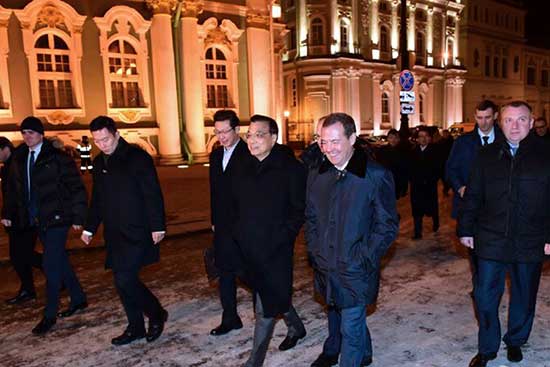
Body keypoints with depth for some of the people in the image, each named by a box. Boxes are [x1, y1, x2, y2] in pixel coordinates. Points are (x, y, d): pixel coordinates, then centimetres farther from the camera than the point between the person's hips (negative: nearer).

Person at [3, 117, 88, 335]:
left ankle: (50, 315, 7)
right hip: (35, 221, 6)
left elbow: (76, 188, -10)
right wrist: (9, 214, 6)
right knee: (59, 261, 15)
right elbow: (13, 189, 17)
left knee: (50, 264, -6)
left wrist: (78, 217, -13)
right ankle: (78, 299, 30)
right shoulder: (19, 160, 9)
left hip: (56, 219, -6)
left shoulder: (57, 157, -9)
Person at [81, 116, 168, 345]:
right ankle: (136, 328, 25)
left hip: (136, 232, -7)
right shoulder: (99, 163, 13)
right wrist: (90, 228, 20)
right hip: (114, 234, 7)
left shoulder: (138, 157, -9)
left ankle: (157, 314, 11)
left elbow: (153, 195, -12)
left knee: (125, 280, -12)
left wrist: (157, 226, -16)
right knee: (123, 282, 10)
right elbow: (97, 199, 21)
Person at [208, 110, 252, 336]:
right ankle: (229, 319, 26)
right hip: (223, 226, 7)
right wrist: (214, 221, 16)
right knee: (225, 272, 13)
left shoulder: (248, 155, -13)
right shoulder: (216, 155, 11)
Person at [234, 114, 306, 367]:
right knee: (275, 296, 23)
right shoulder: (246, 168, 8)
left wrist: (280, 238, -16)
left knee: (265, 308, 2)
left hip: (274, 251, -6)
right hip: (248, 250, 7)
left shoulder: (290, 168, -11)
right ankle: (296, 327, 49)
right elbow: (237, 206, 15)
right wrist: (239, 237, 6)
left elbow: (299, 211, -11)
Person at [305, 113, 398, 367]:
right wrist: (314, 250, 4)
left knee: (351, 328, 2)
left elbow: (388, 224, -9)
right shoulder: (316, 176, 3)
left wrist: (364, 258, -13)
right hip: (325, 267, 5)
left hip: (356, 270, -5)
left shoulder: (377, 175, -13)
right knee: (335, 313, 25)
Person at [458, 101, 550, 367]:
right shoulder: (487, 155, 3)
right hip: (491, 240, 1)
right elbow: (473, 196, 5)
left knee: (524, 298, 16)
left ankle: (515, 341, 39)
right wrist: (466, 230, 3)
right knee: (485, 297, 5)